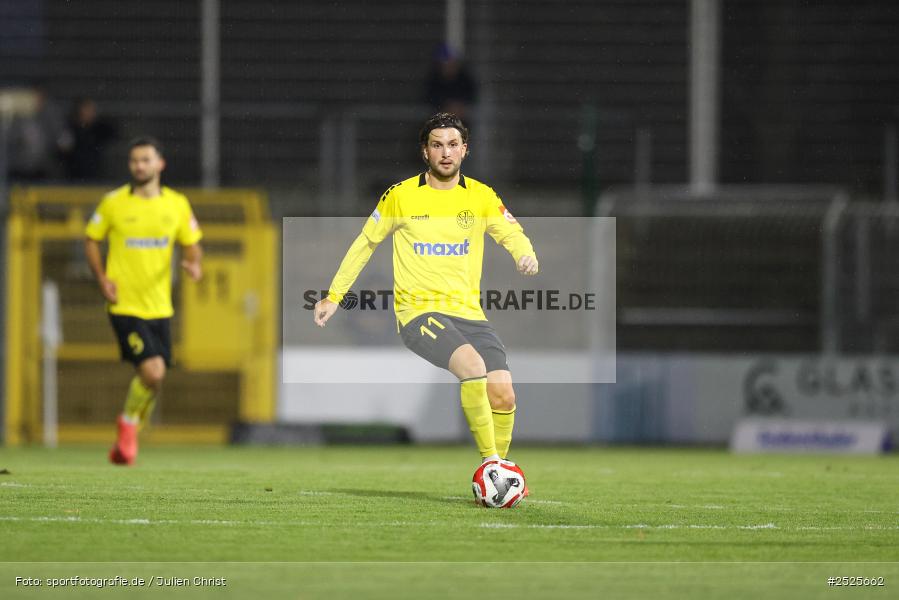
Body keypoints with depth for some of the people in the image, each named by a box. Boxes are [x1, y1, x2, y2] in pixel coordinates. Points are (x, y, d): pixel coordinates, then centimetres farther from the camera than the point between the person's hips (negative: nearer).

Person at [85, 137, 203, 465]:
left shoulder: (177, 204, 4)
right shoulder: (113, 202, -3)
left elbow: (191, 244, 13)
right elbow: (91, 240, 7)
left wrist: (194, 263, -11)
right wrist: (103, 280, -6)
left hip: (159, 307, 4)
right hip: (125, 305, -4)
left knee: (153, 377, 8)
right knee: (152, 372, -18)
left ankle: (128, 434, 32)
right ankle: (129, 424, 9)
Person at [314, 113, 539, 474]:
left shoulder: (481, 197, 8)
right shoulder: (400, 196, 3)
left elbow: (512, 234, 5)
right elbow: (365, 244, 14)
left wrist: (526, 255, -20)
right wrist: (334, 296, 14)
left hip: (468, 312, 3)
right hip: (418, 310, -3)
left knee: (503, 395, -14)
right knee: (472, 364, -32)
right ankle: (491, 461, -25)